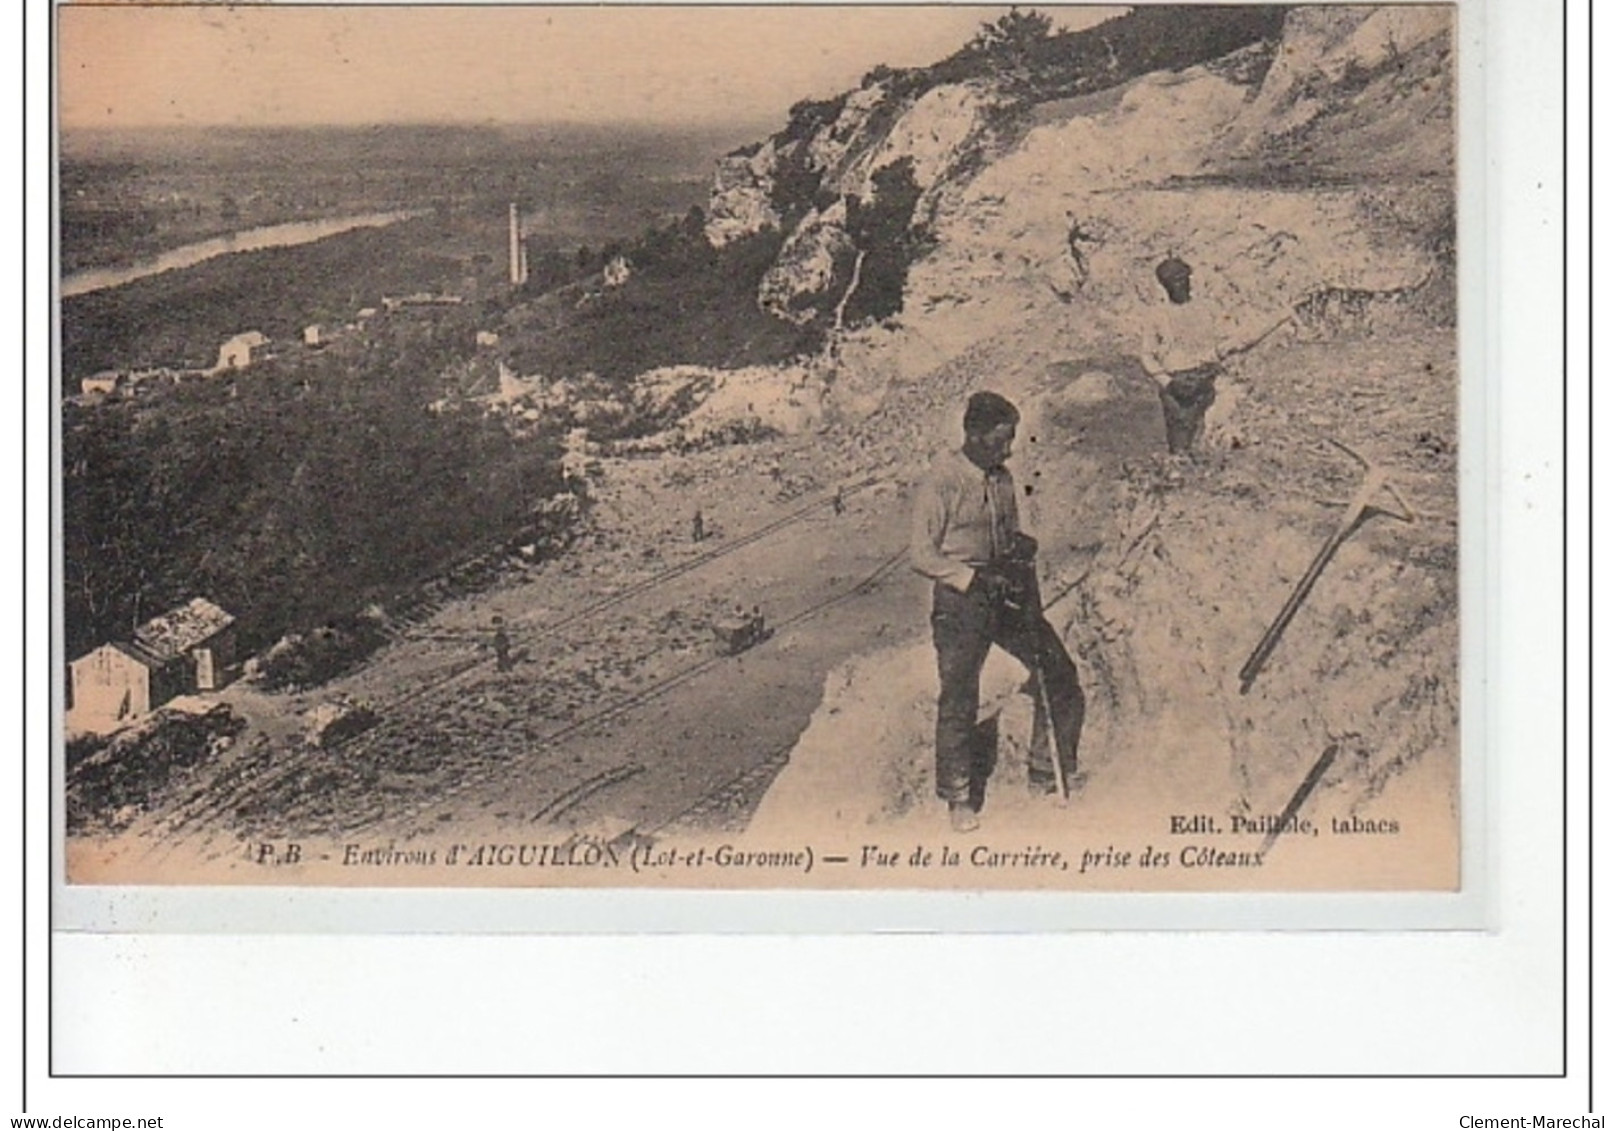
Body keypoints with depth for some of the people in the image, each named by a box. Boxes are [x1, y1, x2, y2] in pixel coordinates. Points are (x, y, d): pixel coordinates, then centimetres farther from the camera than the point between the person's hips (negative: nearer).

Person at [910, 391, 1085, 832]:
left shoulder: (1002, 479, 8)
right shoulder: (941, 483, -13)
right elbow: (922, 554, -13)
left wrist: (1020, 550, -5)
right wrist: (977, 577, -21)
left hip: (1005, 597, 6)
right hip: (959, 601, -6)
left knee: (1059, 673, 4)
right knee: (959, 698, -1)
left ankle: (1047, 771, 19)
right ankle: (957, 797, 16)